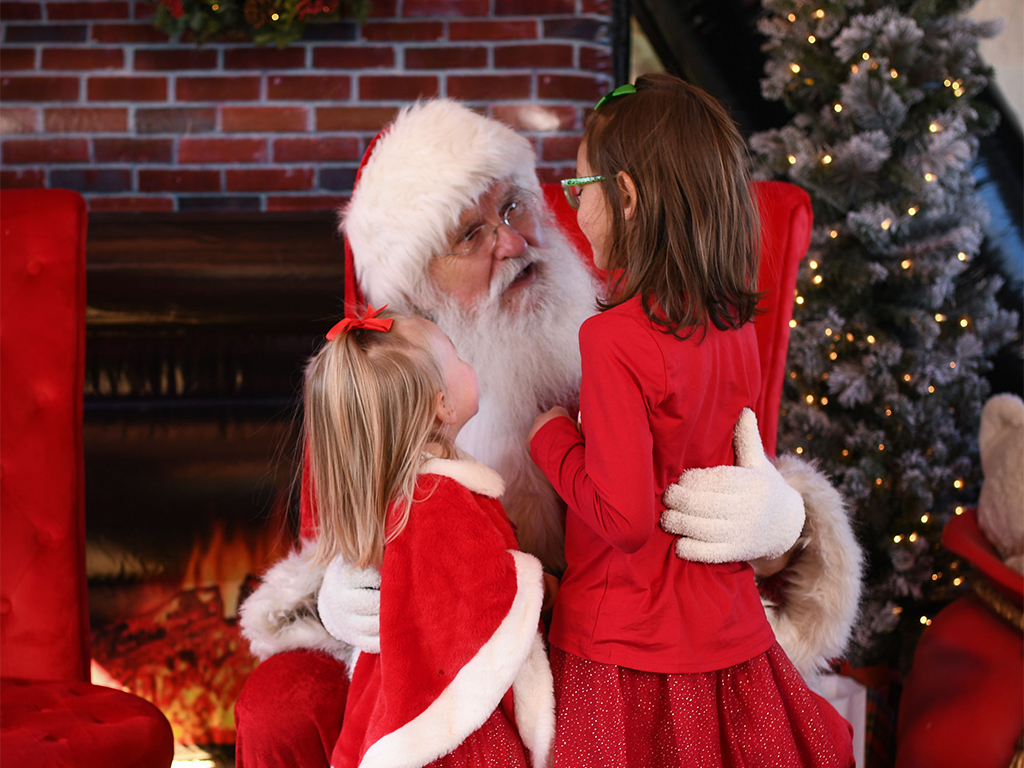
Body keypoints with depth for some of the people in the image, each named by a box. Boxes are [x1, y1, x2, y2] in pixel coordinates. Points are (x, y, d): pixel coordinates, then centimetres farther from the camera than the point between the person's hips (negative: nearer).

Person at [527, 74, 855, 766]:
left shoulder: (615, 338, -20)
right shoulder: (737, 324, 1)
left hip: (627, 652, -6)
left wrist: (552, 436, -7)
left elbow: (625, 518, -22)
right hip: (729, 632, 7)